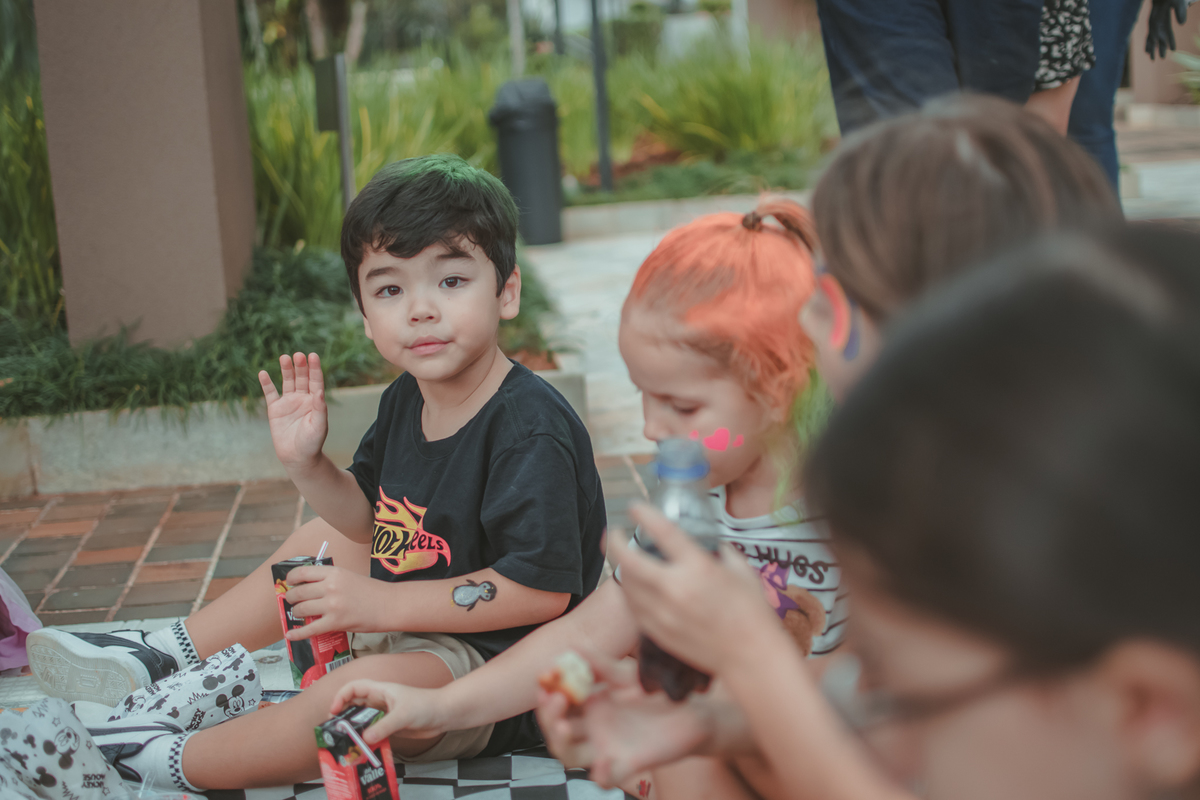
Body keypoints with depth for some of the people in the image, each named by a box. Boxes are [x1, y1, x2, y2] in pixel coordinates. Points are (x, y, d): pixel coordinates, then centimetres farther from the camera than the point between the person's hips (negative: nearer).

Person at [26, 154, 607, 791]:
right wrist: (306, 464, -5)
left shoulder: (530, 430, -26)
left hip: (497, 667, -10)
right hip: (410, 622, 10)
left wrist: (382, 603, -29)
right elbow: (370, 521, 15)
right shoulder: (405, 401, 2)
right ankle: (164, 656, 33)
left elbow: (541, 589, -31)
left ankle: (171, 762, -16)